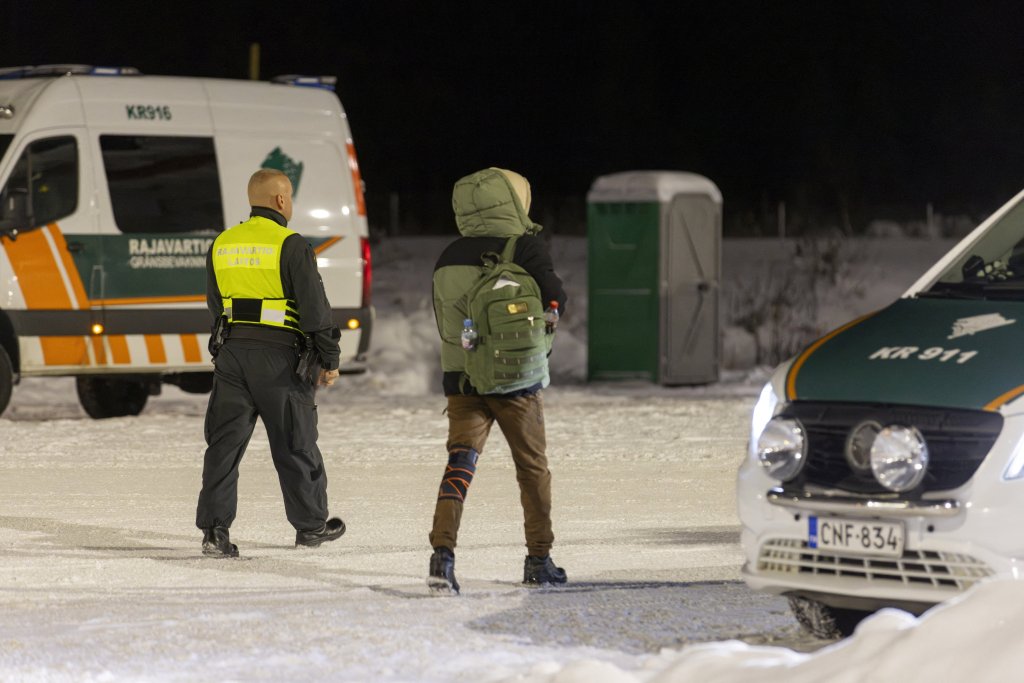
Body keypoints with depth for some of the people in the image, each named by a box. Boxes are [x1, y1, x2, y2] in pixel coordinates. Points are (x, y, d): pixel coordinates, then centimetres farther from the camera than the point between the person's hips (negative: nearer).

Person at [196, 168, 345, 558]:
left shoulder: (222, 245, 9)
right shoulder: (290, 245, -10)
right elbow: (314, 306, -10)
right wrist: (329, 359, -3)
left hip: (232, 351, 5)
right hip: (279, 356, -5)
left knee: (225, 441, 5)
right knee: (295, 442, 8)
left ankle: (214, 528, -4)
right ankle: (310, 525, 20)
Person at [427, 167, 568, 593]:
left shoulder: (448, 258, 8)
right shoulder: (525, 248, -8)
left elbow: (443, 320, 13)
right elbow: (555, 301, -6)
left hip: (459, 377, 3)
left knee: (460, 462, -4)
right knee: (532, 467, 12)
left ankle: (442, 551, -23)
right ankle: (538, 560, 19)